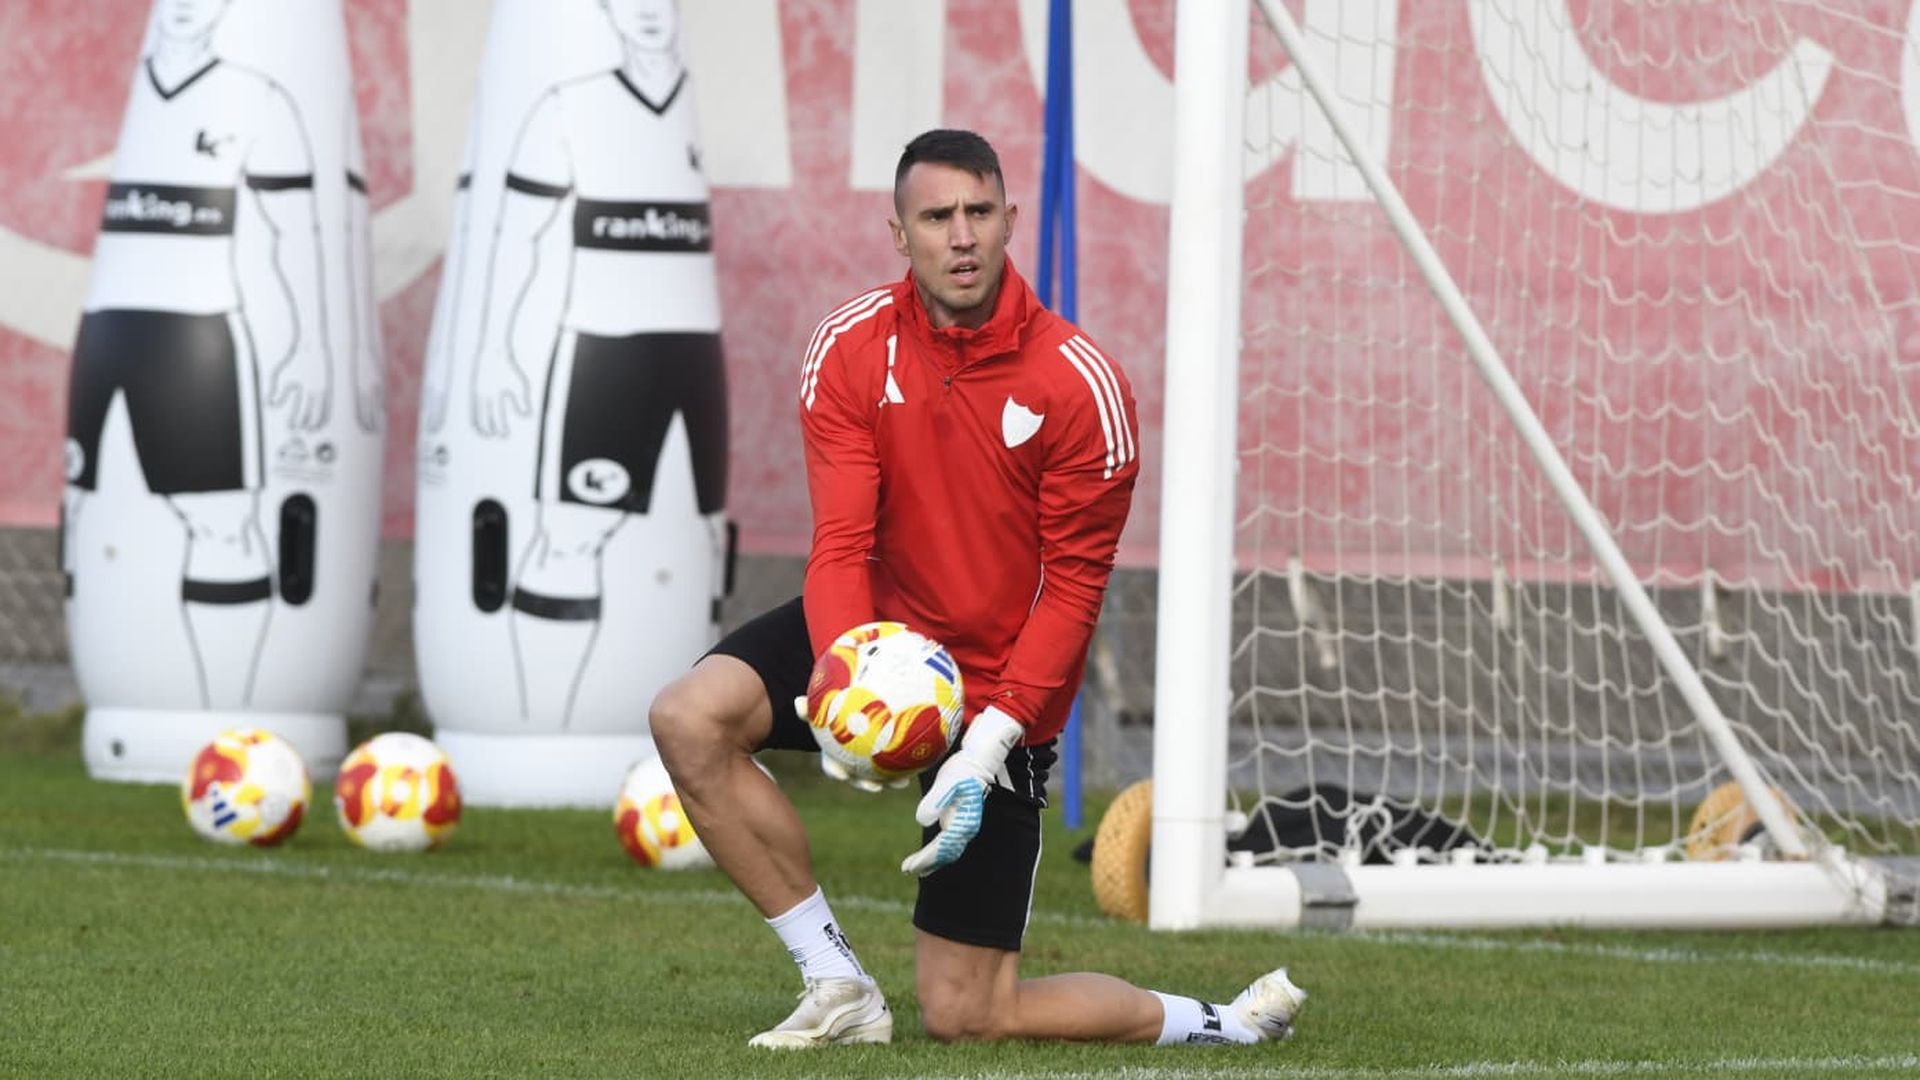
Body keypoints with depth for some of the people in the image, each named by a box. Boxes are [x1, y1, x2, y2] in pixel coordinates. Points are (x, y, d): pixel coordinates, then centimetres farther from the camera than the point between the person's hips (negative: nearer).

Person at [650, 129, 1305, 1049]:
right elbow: (841, 545, -15)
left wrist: (990, 739, -25)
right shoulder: (851, 348, -10)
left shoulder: (1082, 386, -18)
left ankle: (1225, 1026, 18)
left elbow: (1073, 590, -14)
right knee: (689, 718, -25)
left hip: (998, 693, -4)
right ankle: (838, 990, -12)